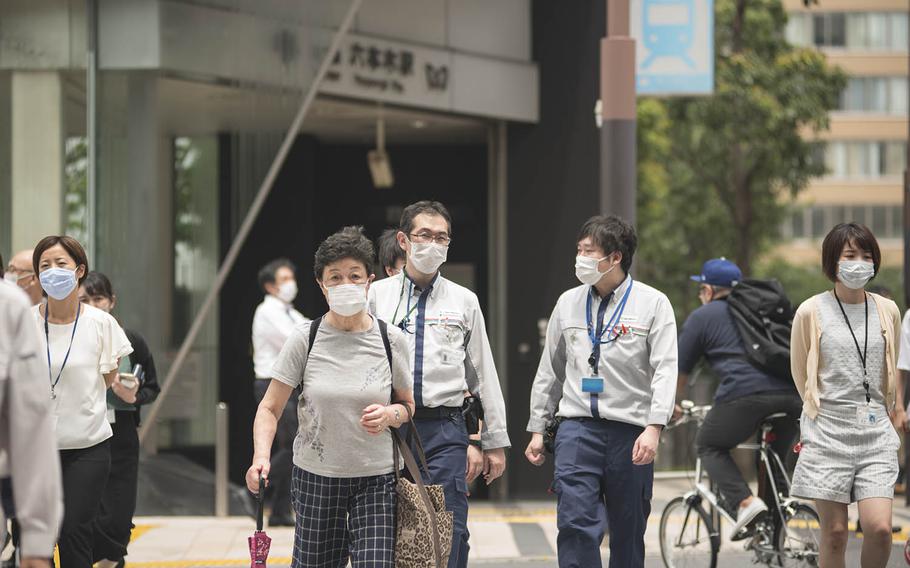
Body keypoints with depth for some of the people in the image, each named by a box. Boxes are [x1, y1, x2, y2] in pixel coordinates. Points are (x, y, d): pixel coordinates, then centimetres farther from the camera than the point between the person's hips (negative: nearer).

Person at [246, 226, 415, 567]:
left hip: (375, 478, 0)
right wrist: (261, 456, -21)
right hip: (315, 476, 0)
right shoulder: (305, 339, -5)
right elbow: (270, 408, -3)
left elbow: (408, 406, 11)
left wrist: (390, 415, -12)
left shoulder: (391, 340, -1)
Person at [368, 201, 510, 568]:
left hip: (445, 431, 0)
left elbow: (484, 375, 13)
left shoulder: (464, 301, 10)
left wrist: (495, 441, 11)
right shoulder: (376, 296, 7)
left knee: (449, 535, -8)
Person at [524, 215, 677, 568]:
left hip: (630, 431, -2)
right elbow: (549, 370, 17)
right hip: (577, 427, 2)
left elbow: (665, 370, -7)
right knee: (576, 524, -12)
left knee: (628, 535, 6)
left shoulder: (652, 303, 0)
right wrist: (537, 429, 16)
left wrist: (654, 428, -18)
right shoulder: (569, 303, 11)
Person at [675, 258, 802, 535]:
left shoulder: (701, 317, 15)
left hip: (745, 392, -5)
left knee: (710, 446, 15)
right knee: (775, 456, 23)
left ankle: (744, 502, -7)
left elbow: (680, 372, 21)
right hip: (793, 395, 5)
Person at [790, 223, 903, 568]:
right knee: (834, 534, -2)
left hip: (875, 433, 2)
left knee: (880, 528, -11)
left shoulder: (887, 311, 7)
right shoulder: (811, 312, -2)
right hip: (827, 433, -2)